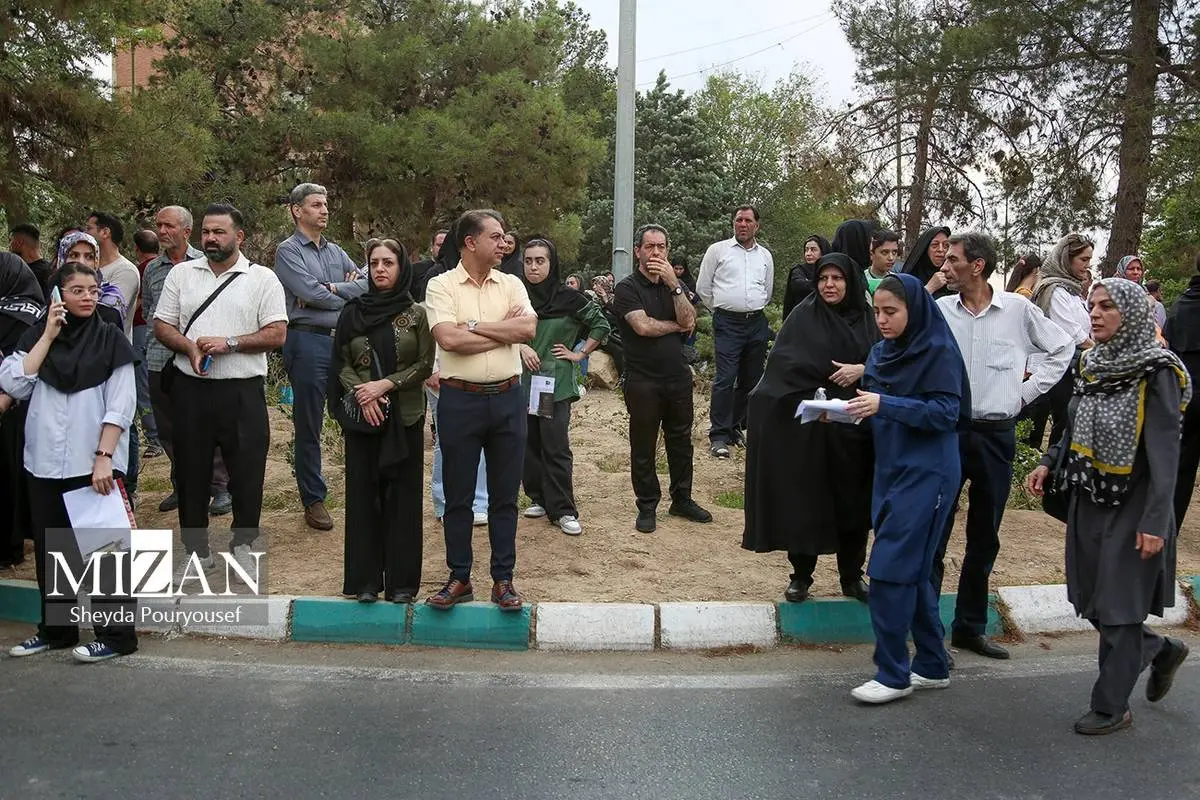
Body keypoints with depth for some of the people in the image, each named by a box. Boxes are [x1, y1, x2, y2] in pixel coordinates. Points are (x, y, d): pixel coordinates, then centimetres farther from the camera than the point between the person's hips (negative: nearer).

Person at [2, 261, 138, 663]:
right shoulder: (37, 335, 8)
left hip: (94, 463, -4)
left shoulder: (110, 339, -2)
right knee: (50, 549, 13)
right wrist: (48, 336, -7)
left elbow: (120, 405, -7)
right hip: (44, 463, 4)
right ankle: (55, 628, 27)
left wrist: (104, 458, -14)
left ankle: (116, 634, 8)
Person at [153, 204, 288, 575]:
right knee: (191, 471, 9)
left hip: (243, 391, -3)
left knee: (247, 471, 3)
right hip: (191, 388, 3)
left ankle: (242, 545, 21)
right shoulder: (181, 274, 9)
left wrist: (229, 343, -16)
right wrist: (189, 347, -12)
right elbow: (162, 325, 8)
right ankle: (197, 549, 23)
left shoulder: (263, 279, 0)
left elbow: (277, 334, -7)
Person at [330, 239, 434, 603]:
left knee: (402, 493, 2)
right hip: (362, 417, 1)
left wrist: (384, 385, -13)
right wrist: (360, 394, -12)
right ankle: (366, 578, 12)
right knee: (363, 492, 3)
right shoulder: (352, 312, 6)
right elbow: (341, 364, 4)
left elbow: (425, 365, -3)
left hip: (405, 416, -1)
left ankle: (401, 580, 10)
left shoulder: (416, 314, 1)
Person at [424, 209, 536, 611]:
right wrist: (504, 331, -9)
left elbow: (528, 328, -10)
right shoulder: (441, 285, -2)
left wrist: (473, 325, -11)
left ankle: (503, 579, 19)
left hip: (507, 398, 3)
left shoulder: (511, 284, 8)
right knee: (457, 497, 7)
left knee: (505, 496, 8)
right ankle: (459, 579, 19)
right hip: (460, 400, -2)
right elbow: (448, 339, -17)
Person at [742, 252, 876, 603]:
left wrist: (863, 369, -15)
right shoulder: (803, 317, 0)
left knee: (852, 502, 8)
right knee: (805, 500, 2)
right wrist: (833, 375, -15)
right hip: (808, 425, -2)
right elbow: (786, 364, -9)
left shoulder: (867, 320, 8)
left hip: (854, 427, 3)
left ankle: (852, 576, 23)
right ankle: (801, 576, 17)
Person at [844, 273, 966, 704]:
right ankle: (932, 665, 25)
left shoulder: (938, 351, -11)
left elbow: (946, 413, -17)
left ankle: (893, 675, 4)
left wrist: (885, 404, -24)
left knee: (891, 570, -8)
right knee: (914, 571, 13)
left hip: (925, 474, -8)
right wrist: (848, 408, -5)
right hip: (891, 469, 8)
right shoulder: (881, 352, 10)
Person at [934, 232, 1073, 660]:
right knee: (934, 532, -4)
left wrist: (1028, 391, 5)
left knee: (984, 537, 12)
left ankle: (970, 626, 26)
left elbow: (1062, 348, 11)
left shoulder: (1018, 309, -2)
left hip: (997, 435, 2)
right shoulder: (939, 311, -3)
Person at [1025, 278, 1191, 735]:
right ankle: (1161, 650, 39)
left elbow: (1165, 452, -17)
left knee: (1118, 607, 2)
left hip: (1131, 505, -7)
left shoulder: (1156, 372, -14)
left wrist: (1155, 521, -20)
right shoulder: (1091, 364, 6)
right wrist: (1048, 463, 2)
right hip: (1088, 499, 7)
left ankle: (1111, 707, 16)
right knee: (1091, 600, 14)